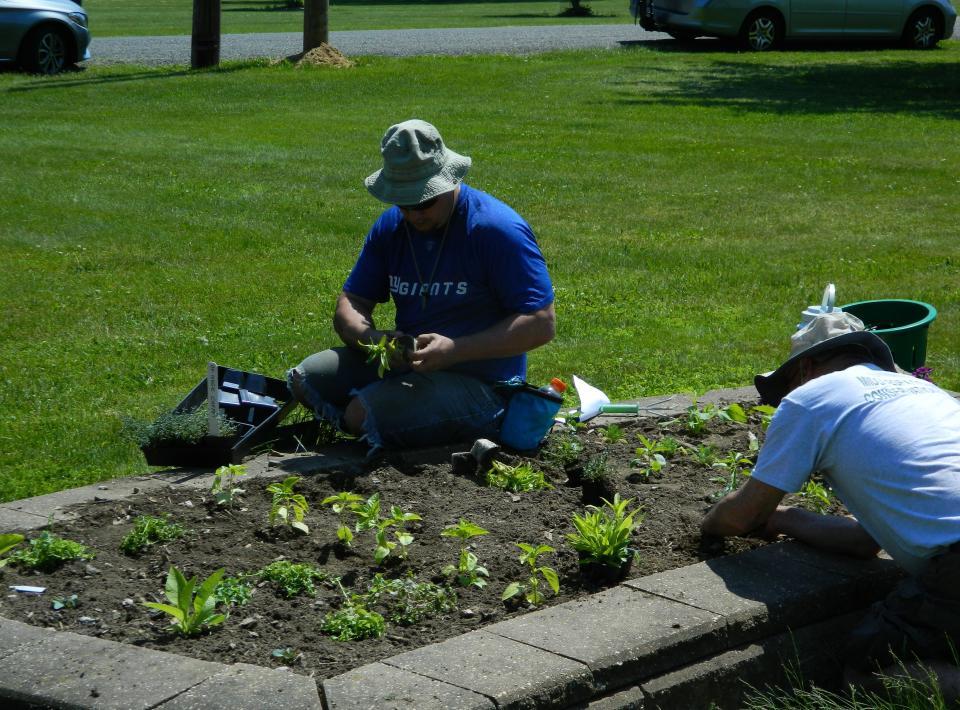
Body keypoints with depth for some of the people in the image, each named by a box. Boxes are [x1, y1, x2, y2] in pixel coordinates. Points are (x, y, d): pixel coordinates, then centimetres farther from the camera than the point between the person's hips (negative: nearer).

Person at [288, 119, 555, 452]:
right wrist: (370, 336, -18)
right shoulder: (391, 226, 6)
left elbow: (542, 324, -18)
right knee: (305, 378, -6)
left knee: (364, 413, -27)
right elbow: (349, 305, 8)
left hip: (479, 385, -7)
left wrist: (455, 349, -27)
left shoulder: (499, 229, -15)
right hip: (404, 364, 7)